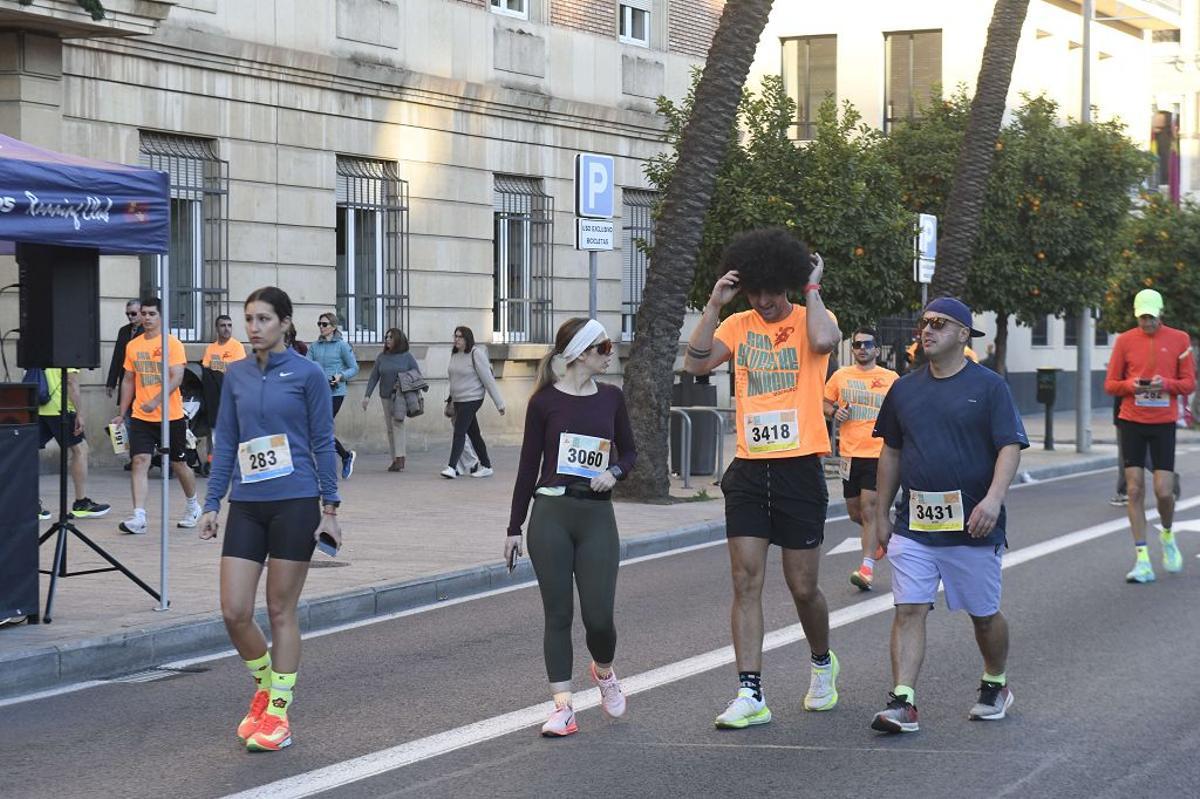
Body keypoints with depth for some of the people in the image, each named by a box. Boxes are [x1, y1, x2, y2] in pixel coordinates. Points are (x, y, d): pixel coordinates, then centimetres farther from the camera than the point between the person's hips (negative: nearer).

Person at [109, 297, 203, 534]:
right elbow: (128, 381, 16)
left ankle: (193, 506, 35)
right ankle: (138, 517, -18)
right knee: (140, 461, -12)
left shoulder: (172, 344, -7)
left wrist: (156, 401, -29)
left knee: (178, 463, 11)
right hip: (141, 417, 3)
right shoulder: (133, 346, 9)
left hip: (171, 416, -3)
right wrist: (122, 414, 13)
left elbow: (176, 377, -16)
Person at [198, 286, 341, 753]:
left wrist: (330, 508, -5)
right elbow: (226, 443, 13)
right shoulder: (236, 376, 9)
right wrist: (212, 504, 8)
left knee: (281, 610, 2)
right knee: (234, 612, -2)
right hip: (246, 505, 4)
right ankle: (265, 686, 24)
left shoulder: (307, 375, -3)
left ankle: (278, 712, 12)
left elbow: (323, 443, -2)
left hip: (294, 504, -4)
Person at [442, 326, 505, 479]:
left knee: (459, 432, -14)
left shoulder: (476, 354, -13)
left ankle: (452, 467, -17)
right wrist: (450, 399, 16)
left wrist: (499, 403, -13)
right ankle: (486, 466, 21)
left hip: (471, 399, -8)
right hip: (458, 400, 8)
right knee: (473, 434, 13)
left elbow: (488, 379, -13)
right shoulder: (454, 355, 9)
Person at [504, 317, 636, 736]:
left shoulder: (611, 398, 8)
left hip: (597, 516, 2)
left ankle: (603, 670, 30)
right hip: (551, 514, -2)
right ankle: (562, 706, 5)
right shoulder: (545, 401, 0)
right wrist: (514, 528, 5)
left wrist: (614, 471, -5)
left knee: (599, 616, -3)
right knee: (558, 614, 0)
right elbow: (529, 466, 4)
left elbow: (628, 450, 19)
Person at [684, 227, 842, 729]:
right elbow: (696, 363, -6)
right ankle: (750, 694, -3)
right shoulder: (737, 326, 8)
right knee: (746, 581, -4)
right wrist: (715, 304, -8)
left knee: (803, 587, 6)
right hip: (748, 471, 3)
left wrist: (812, 289, -12)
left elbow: (824, 341, -26)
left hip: (799, 469, -3)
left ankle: (822, 664, 34)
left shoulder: (811, 319, -1)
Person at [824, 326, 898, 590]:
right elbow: (825, 402, 19)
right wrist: (834, 412, -2)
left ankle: (867, 568, -11)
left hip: (879, 453, -4)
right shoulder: (840, 376, 7)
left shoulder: (891, 379, 2)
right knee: (854, 511, 11)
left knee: (869, 507, -13)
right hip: (850, 452, 4)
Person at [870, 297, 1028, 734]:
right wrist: (881, 513, 17)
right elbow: (891, 453, 19)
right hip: (913, 527, 3)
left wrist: (993, 498, -24)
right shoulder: (905, 388, 11)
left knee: (984, 614, 11)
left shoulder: (988, 386, -3)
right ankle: (902, 702, -12)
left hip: (971, 527, -3)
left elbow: (1010, 447, -9)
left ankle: (995, 686, 33)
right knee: (908, 611, -8)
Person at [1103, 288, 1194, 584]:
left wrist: (1165, 383, -15)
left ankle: (1167, 536, 27)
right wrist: (1132, 385, -14)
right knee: (1134, 489, -3)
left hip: (1164, 423, -1)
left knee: (1164, 491, -6)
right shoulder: (1125, 340, 3)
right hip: (1131, 422, 1)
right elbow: (1110, 384, 6)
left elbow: (1189, 383, 4)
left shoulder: (1179, 340, 3)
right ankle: (1142, 561, 1)